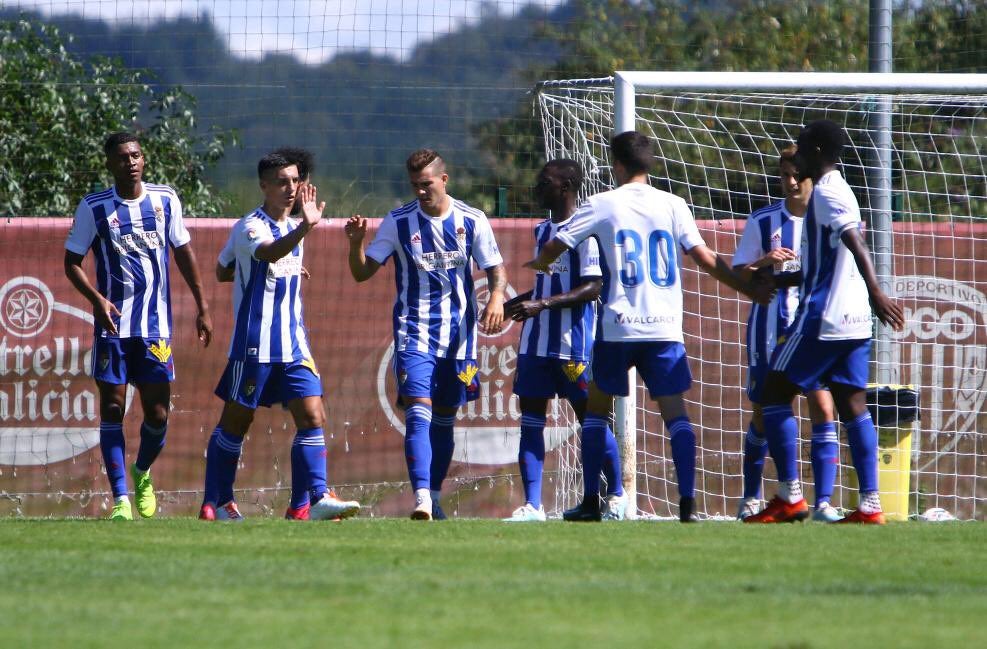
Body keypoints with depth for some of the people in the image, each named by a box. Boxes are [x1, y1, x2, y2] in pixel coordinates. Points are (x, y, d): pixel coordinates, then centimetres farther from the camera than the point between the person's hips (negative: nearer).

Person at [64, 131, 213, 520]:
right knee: (112, 407, -5)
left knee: (157, 412, 0)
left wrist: (202, 307, 14)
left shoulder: (165, 200, 5)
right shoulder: (94, 207, -2)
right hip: (113, 324, -2)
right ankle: (121, 498, -2)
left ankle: (142, 472, 29)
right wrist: (97, 299, -16)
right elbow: (72, 262, 1)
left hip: (156, 325, 2)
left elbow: (183, 252, 15)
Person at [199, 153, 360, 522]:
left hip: (292, 343, 7)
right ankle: (214, 504, 14)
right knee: (235, 423, 3)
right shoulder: (251, 227, -12)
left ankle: (313, 500, -9)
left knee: (312, 418, -6)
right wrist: (305, 228, -50)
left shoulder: (293, 227, 13)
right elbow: (270, 253, -36)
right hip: (254, 343, -7)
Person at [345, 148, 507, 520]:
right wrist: (356, 243, -20)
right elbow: (363, 272, 1)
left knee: (444, 419, 11)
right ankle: (422, 499, -28)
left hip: (458, 333, 2)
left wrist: (496, 297, -17)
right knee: (419, 414, -17)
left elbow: (495, 268, 5)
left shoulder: (472, 221, 1)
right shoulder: (398, 222, -1)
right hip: (414, 333, -2)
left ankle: (435, 497, 23)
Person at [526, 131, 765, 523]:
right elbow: (706, 258, 1)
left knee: (597, 405, 14)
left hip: (618, 328, -1)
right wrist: (751, 289, 12)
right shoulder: (672, 205, 4)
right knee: (675, 410, 1)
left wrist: (539, 263, 28)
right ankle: (687, 502, -12)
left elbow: (555, 247, 4)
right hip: (665, 327, 1)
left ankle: (591, 503, 10)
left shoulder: (602, 206, 0)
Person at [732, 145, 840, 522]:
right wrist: (764, 263, -15)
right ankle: (751, 498, 22)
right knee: (763, 413, 7)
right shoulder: (762, 222, 4)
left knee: (823, 408, -12)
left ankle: (823, 502, -10)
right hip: (769, 329, 0)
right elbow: (738, 276, 5)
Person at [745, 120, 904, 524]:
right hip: (854, 320, 9)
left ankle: (790, 498, -4)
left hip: (823, 318, -9)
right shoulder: (839, 191, 18)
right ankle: (870, 506, -2)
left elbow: (855, 243, -26)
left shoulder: (826, 193, -11)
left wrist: (875, 293, -38)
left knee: (774, 395, -1)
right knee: (852, 406, 6)